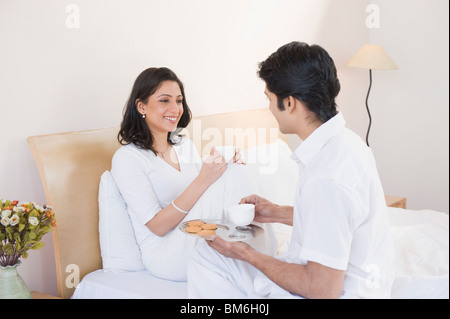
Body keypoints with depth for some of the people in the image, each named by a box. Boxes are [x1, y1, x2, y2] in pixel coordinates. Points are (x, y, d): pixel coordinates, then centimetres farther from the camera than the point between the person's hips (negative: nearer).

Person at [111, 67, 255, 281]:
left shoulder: (185, 145, 14)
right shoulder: (127, 158, -8)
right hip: (163, 256, -6)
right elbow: (157, 226, -15)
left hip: (204, 243, 6)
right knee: (233, 176, -22)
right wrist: (202, 181, -26)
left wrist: (228, 170, -5)